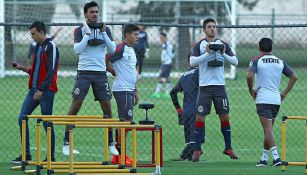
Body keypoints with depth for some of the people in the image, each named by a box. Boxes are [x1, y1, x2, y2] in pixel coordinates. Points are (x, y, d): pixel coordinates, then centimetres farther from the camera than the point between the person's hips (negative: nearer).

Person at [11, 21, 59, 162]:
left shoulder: (50, 47, -9)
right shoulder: (38, 47, 17)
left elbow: (51, 71, -16)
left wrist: (41, 90, -21)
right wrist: (24, 68, 8)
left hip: (46, 91, -8)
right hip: (34, 89, 8)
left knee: (47, 123, -3)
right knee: (22, 118, 1)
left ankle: (51, 156, 5)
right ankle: (26, 154, 5)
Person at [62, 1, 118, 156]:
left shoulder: (105, 29, 8)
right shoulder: (80, 30, 0)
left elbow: (112, 49, -2)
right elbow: (77, 49, -13)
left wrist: (103, 33, -11)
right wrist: (87, 34, -17)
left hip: (100, 73, 3)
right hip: (84, 72, -3)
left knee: (107, 107, 1)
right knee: (76, 106, -7)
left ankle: (110, 143, 10)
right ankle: (66, 143, -2)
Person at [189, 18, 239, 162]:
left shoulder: (223, 45, 7)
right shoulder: (199, 45, 1)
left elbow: (235, 62, 3)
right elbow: (192, 62, -13)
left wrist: (224, 54, -12)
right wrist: (207, 53, -20)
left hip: (220, 86, 2)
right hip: (204, 86, -2)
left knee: (225, 117, 4)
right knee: (200, 118, -4)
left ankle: (228, 148, 13)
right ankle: (197, 149, 3)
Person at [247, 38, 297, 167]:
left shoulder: (256, 61, -3)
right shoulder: (280, 62, 10)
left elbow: (249, 76, -19)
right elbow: (293, 77, 10)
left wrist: (251, 90, -4)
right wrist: (284, 93, 12)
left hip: (263, 99, -5)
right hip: (276, 99, 5)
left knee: (268, 129, -10)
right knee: (268, 129, 16)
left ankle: (276, 157, -24)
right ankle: (264, 158, 19)